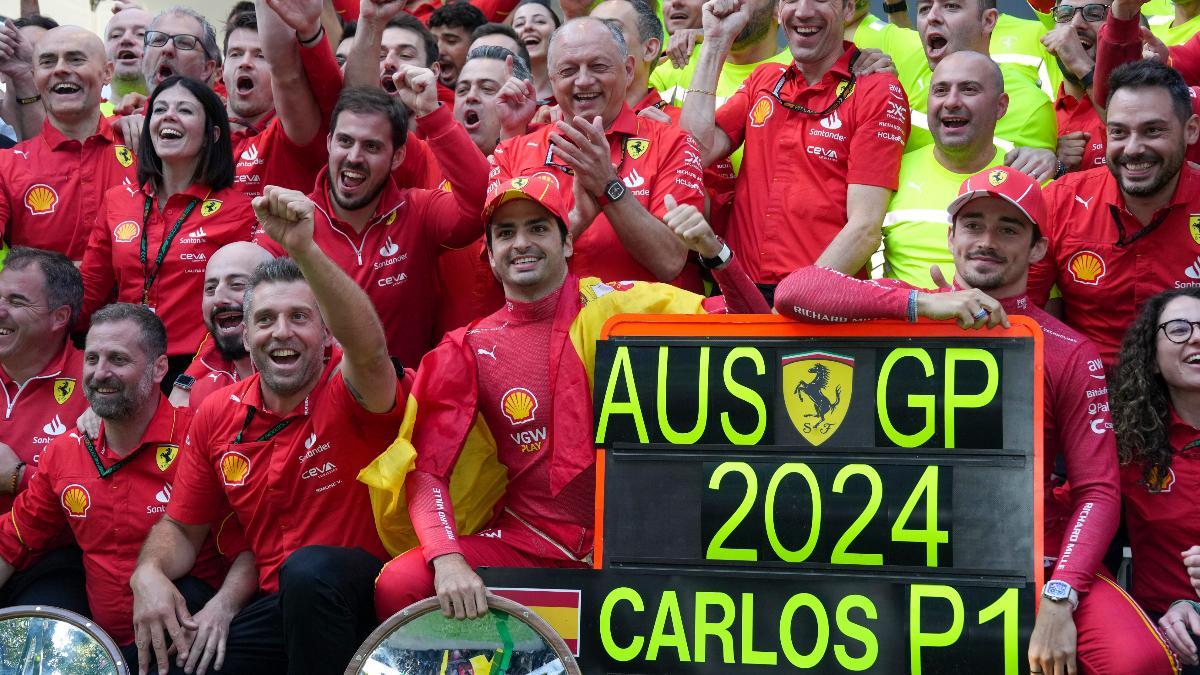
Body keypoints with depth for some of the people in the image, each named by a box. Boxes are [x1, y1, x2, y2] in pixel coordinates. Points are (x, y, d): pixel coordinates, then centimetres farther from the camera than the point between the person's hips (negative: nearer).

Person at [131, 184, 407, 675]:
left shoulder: (349, 391, -11)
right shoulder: (217, 417, 6)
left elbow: (369, 347, -36)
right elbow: (182, 526, 14)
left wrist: (303, 249, -49)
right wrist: (149, 573, -10)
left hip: (364, 596, -4)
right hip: (276, 605, 5)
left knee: (310, 569, -36)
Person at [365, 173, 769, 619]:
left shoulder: (620, 305, 0)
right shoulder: (469, 350, 2)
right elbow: (428, 469, -4)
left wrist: (714, 252, -25)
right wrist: (448, 560, -22)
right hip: (527, 544, 1)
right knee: (397, 585, -22)